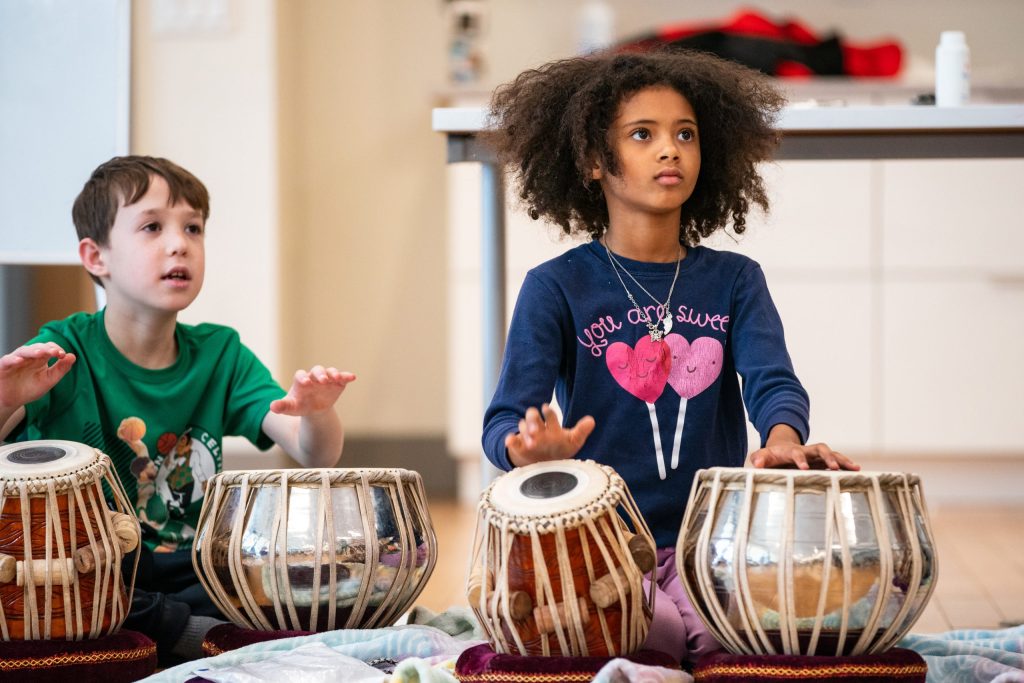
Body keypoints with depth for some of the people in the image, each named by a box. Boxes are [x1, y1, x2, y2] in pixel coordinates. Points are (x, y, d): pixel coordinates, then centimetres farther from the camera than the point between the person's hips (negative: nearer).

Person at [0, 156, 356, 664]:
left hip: (186, 579, 3)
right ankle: (195, 631, -24)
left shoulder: (219, 354, 6)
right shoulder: (64, 352, -5)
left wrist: (317, 413, -26)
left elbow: (316, 456, -3)